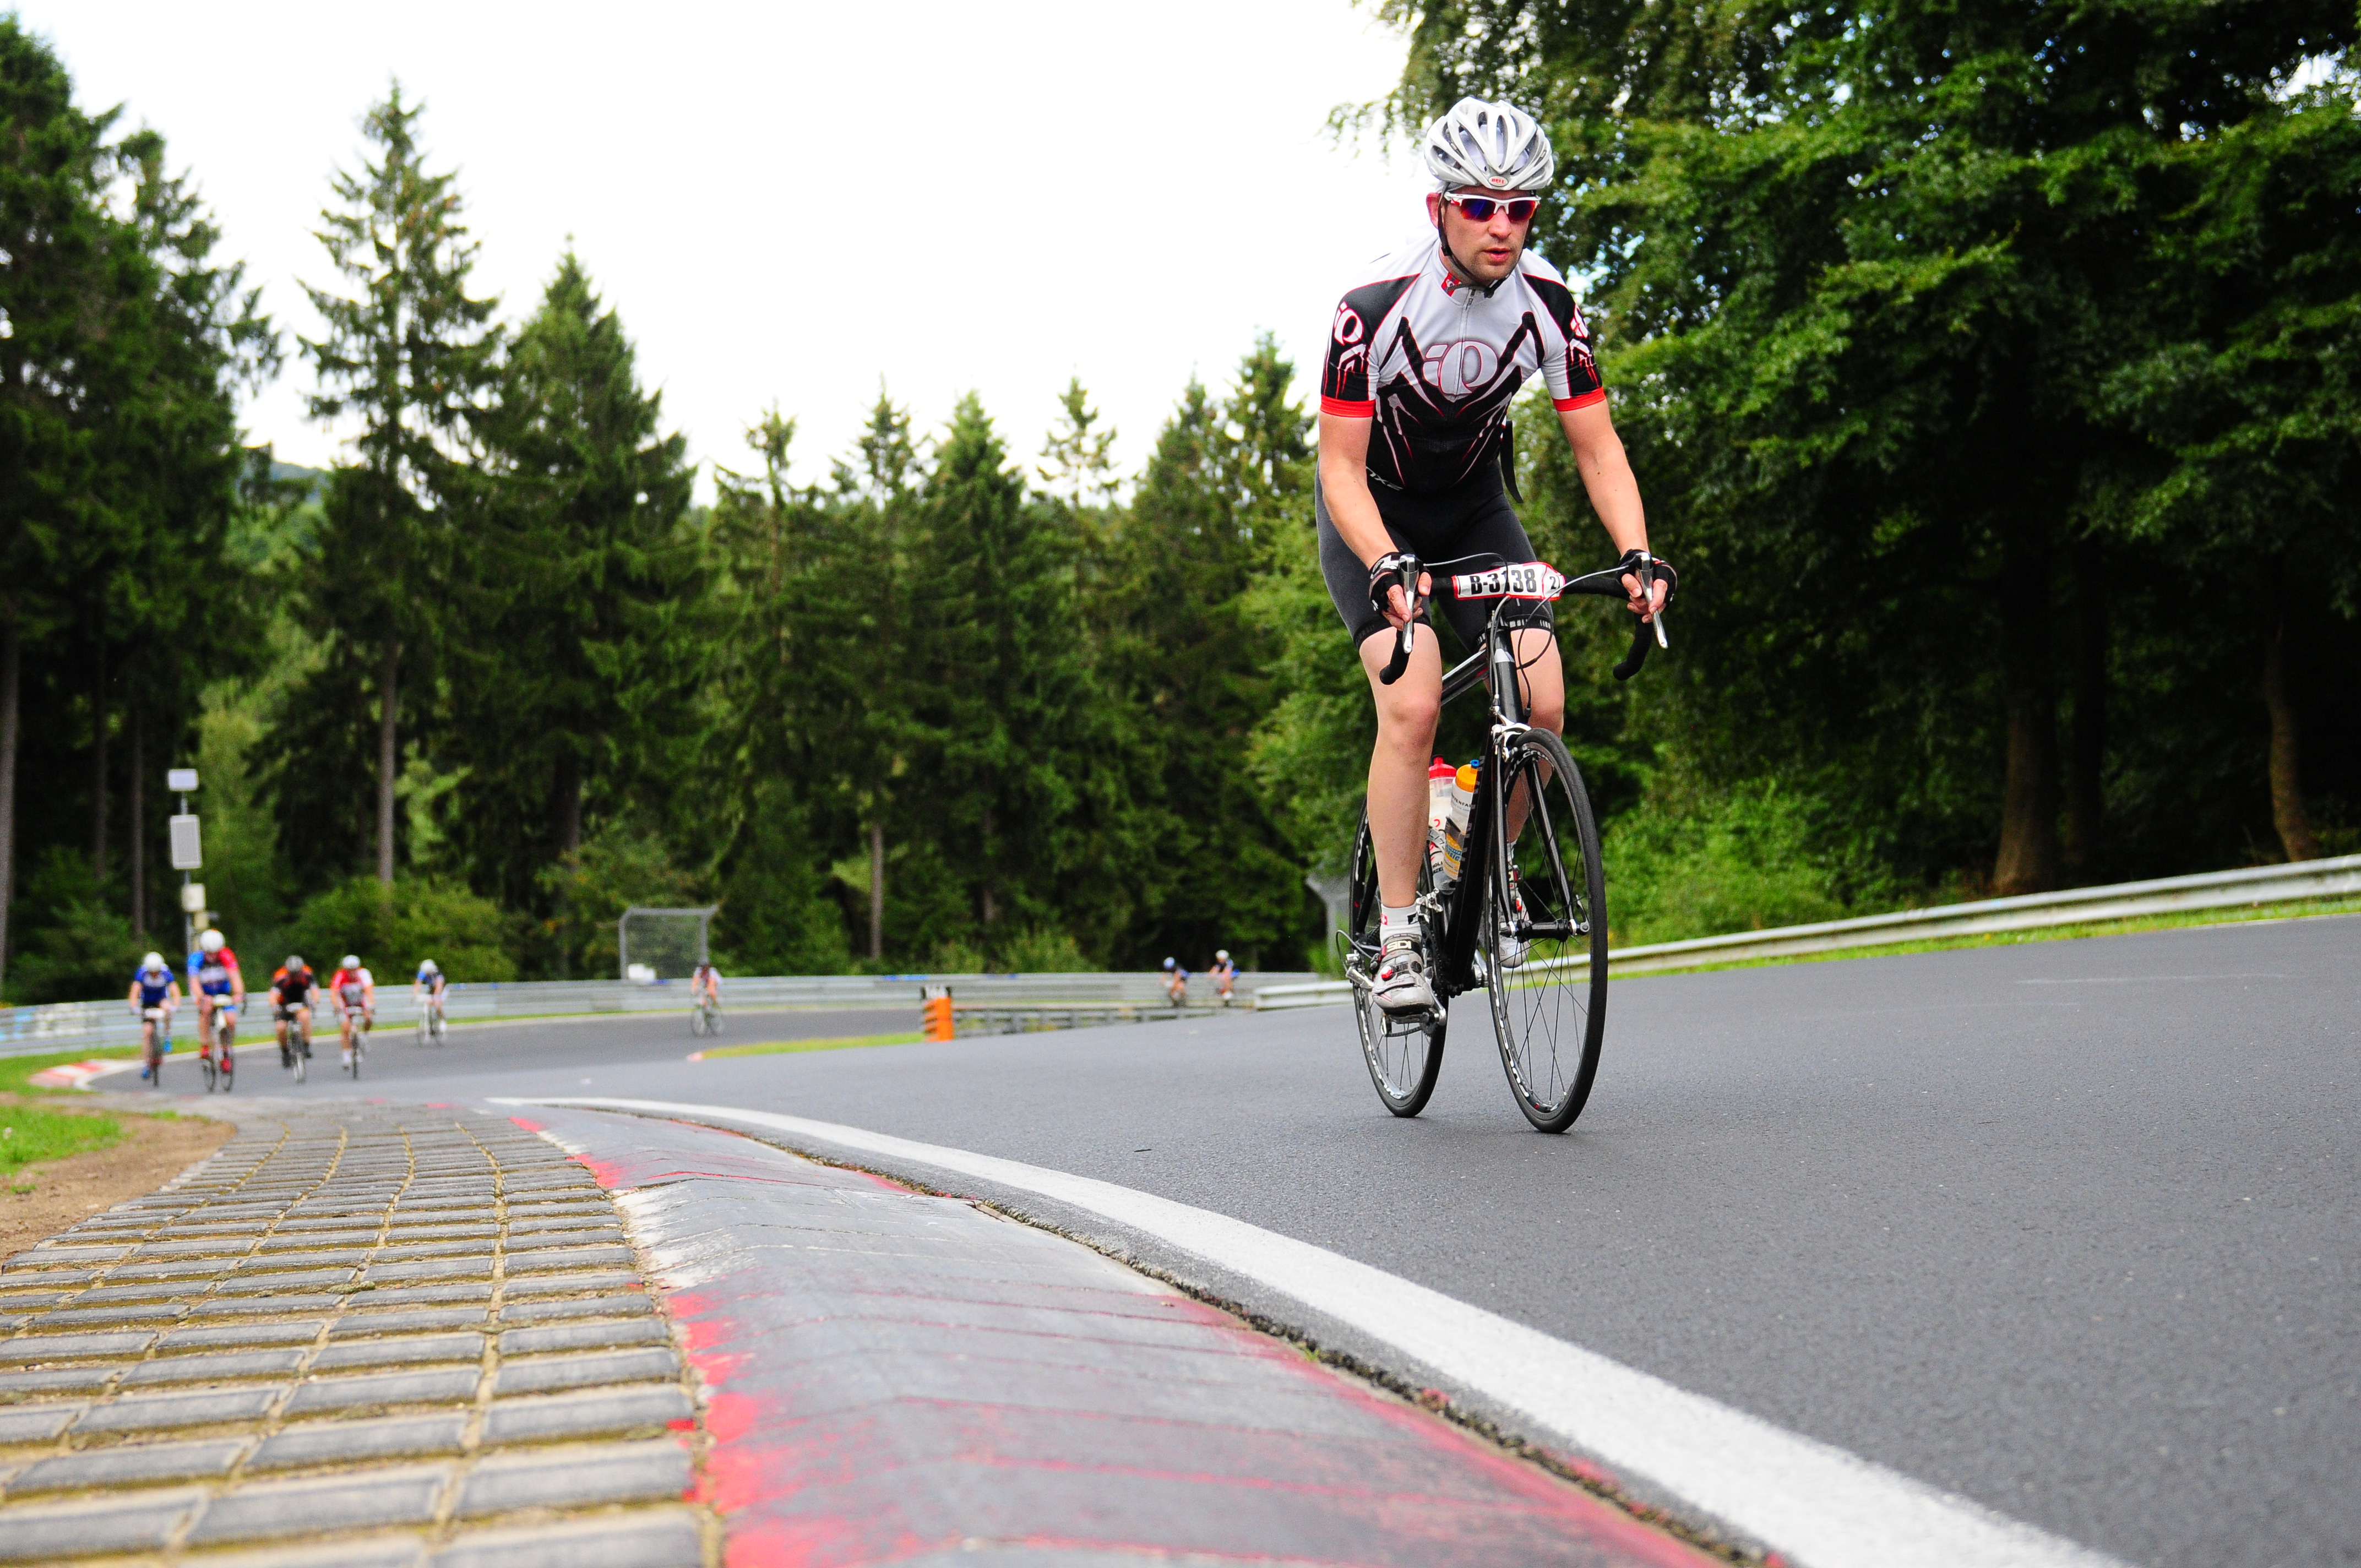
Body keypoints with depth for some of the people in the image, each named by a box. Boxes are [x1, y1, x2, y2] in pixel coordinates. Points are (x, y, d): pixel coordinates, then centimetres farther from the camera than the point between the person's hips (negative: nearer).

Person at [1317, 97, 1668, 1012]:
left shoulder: (1548, 304, -16)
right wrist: (1388, 569, -42)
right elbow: (1341, 465, -26)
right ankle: (1398, 938, -14)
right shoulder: (1377, 304, -27)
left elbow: (1596, 448, -12)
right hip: (1372, 514, -4)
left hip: (1475, 508, 4)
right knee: (1414, 706, -23)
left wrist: (1636, 554, -28)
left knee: (1542, 706, -12)